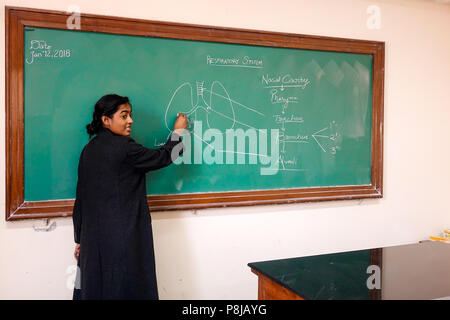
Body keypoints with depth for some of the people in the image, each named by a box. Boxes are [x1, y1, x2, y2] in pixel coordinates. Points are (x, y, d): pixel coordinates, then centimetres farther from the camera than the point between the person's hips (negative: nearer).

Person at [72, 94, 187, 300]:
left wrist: (80, 239, 18)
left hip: (94, 237, 7)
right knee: (124, 289, 3)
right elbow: (163, 157, -3)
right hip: (123, 237, -7)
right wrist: (178, 131, 14)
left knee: (95, 288, 13)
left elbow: (80, 198, 11)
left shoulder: (89, 150, 7)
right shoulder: (124, 147, -14)